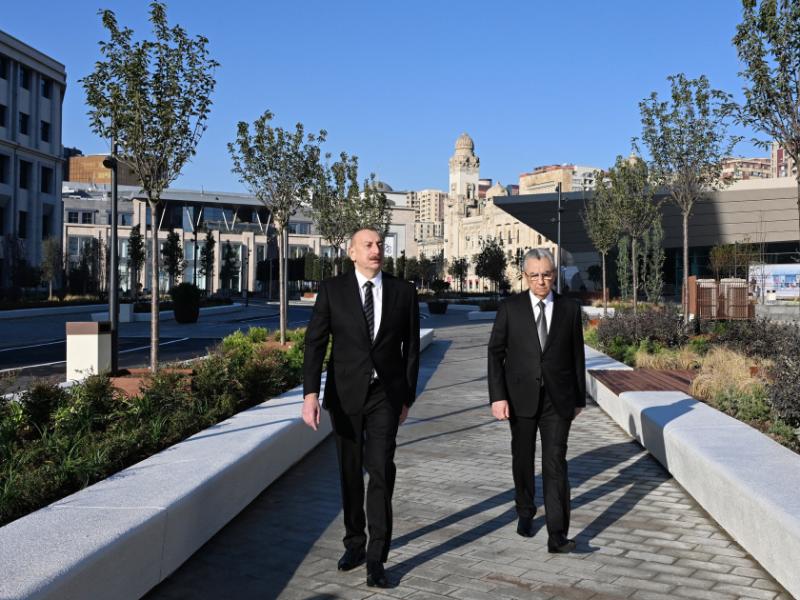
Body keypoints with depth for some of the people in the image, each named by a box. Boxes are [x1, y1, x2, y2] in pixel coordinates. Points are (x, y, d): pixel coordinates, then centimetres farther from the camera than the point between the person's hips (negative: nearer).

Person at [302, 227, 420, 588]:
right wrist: (311, 393, -17)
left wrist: (408, 396, 6)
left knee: (381, 471, -9)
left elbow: (411, 347, 6)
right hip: (345, 394, 1)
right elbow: (315, 342, -7)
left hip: (385, 395, 0)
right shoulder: (332, 290, -2)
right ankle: (354, 543, 29)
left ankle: (376, 557, -2)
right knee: (350, 472, 12)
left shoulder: (403, 291, 1)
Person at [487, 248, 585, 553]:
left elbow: (577, 356, 7)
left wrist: (579, 399, 9)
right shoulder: (510, 308, -1)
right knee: (523, 458, 15)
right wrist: (497, 396, -10)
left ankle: (558, 535, -8)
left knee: (555, 463, -8)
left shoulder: (570, 309, 2)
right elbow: (495, 353, -2)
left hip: (557, 399, 0)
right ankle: (525, 511, 38)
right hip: (521, 398, 1)